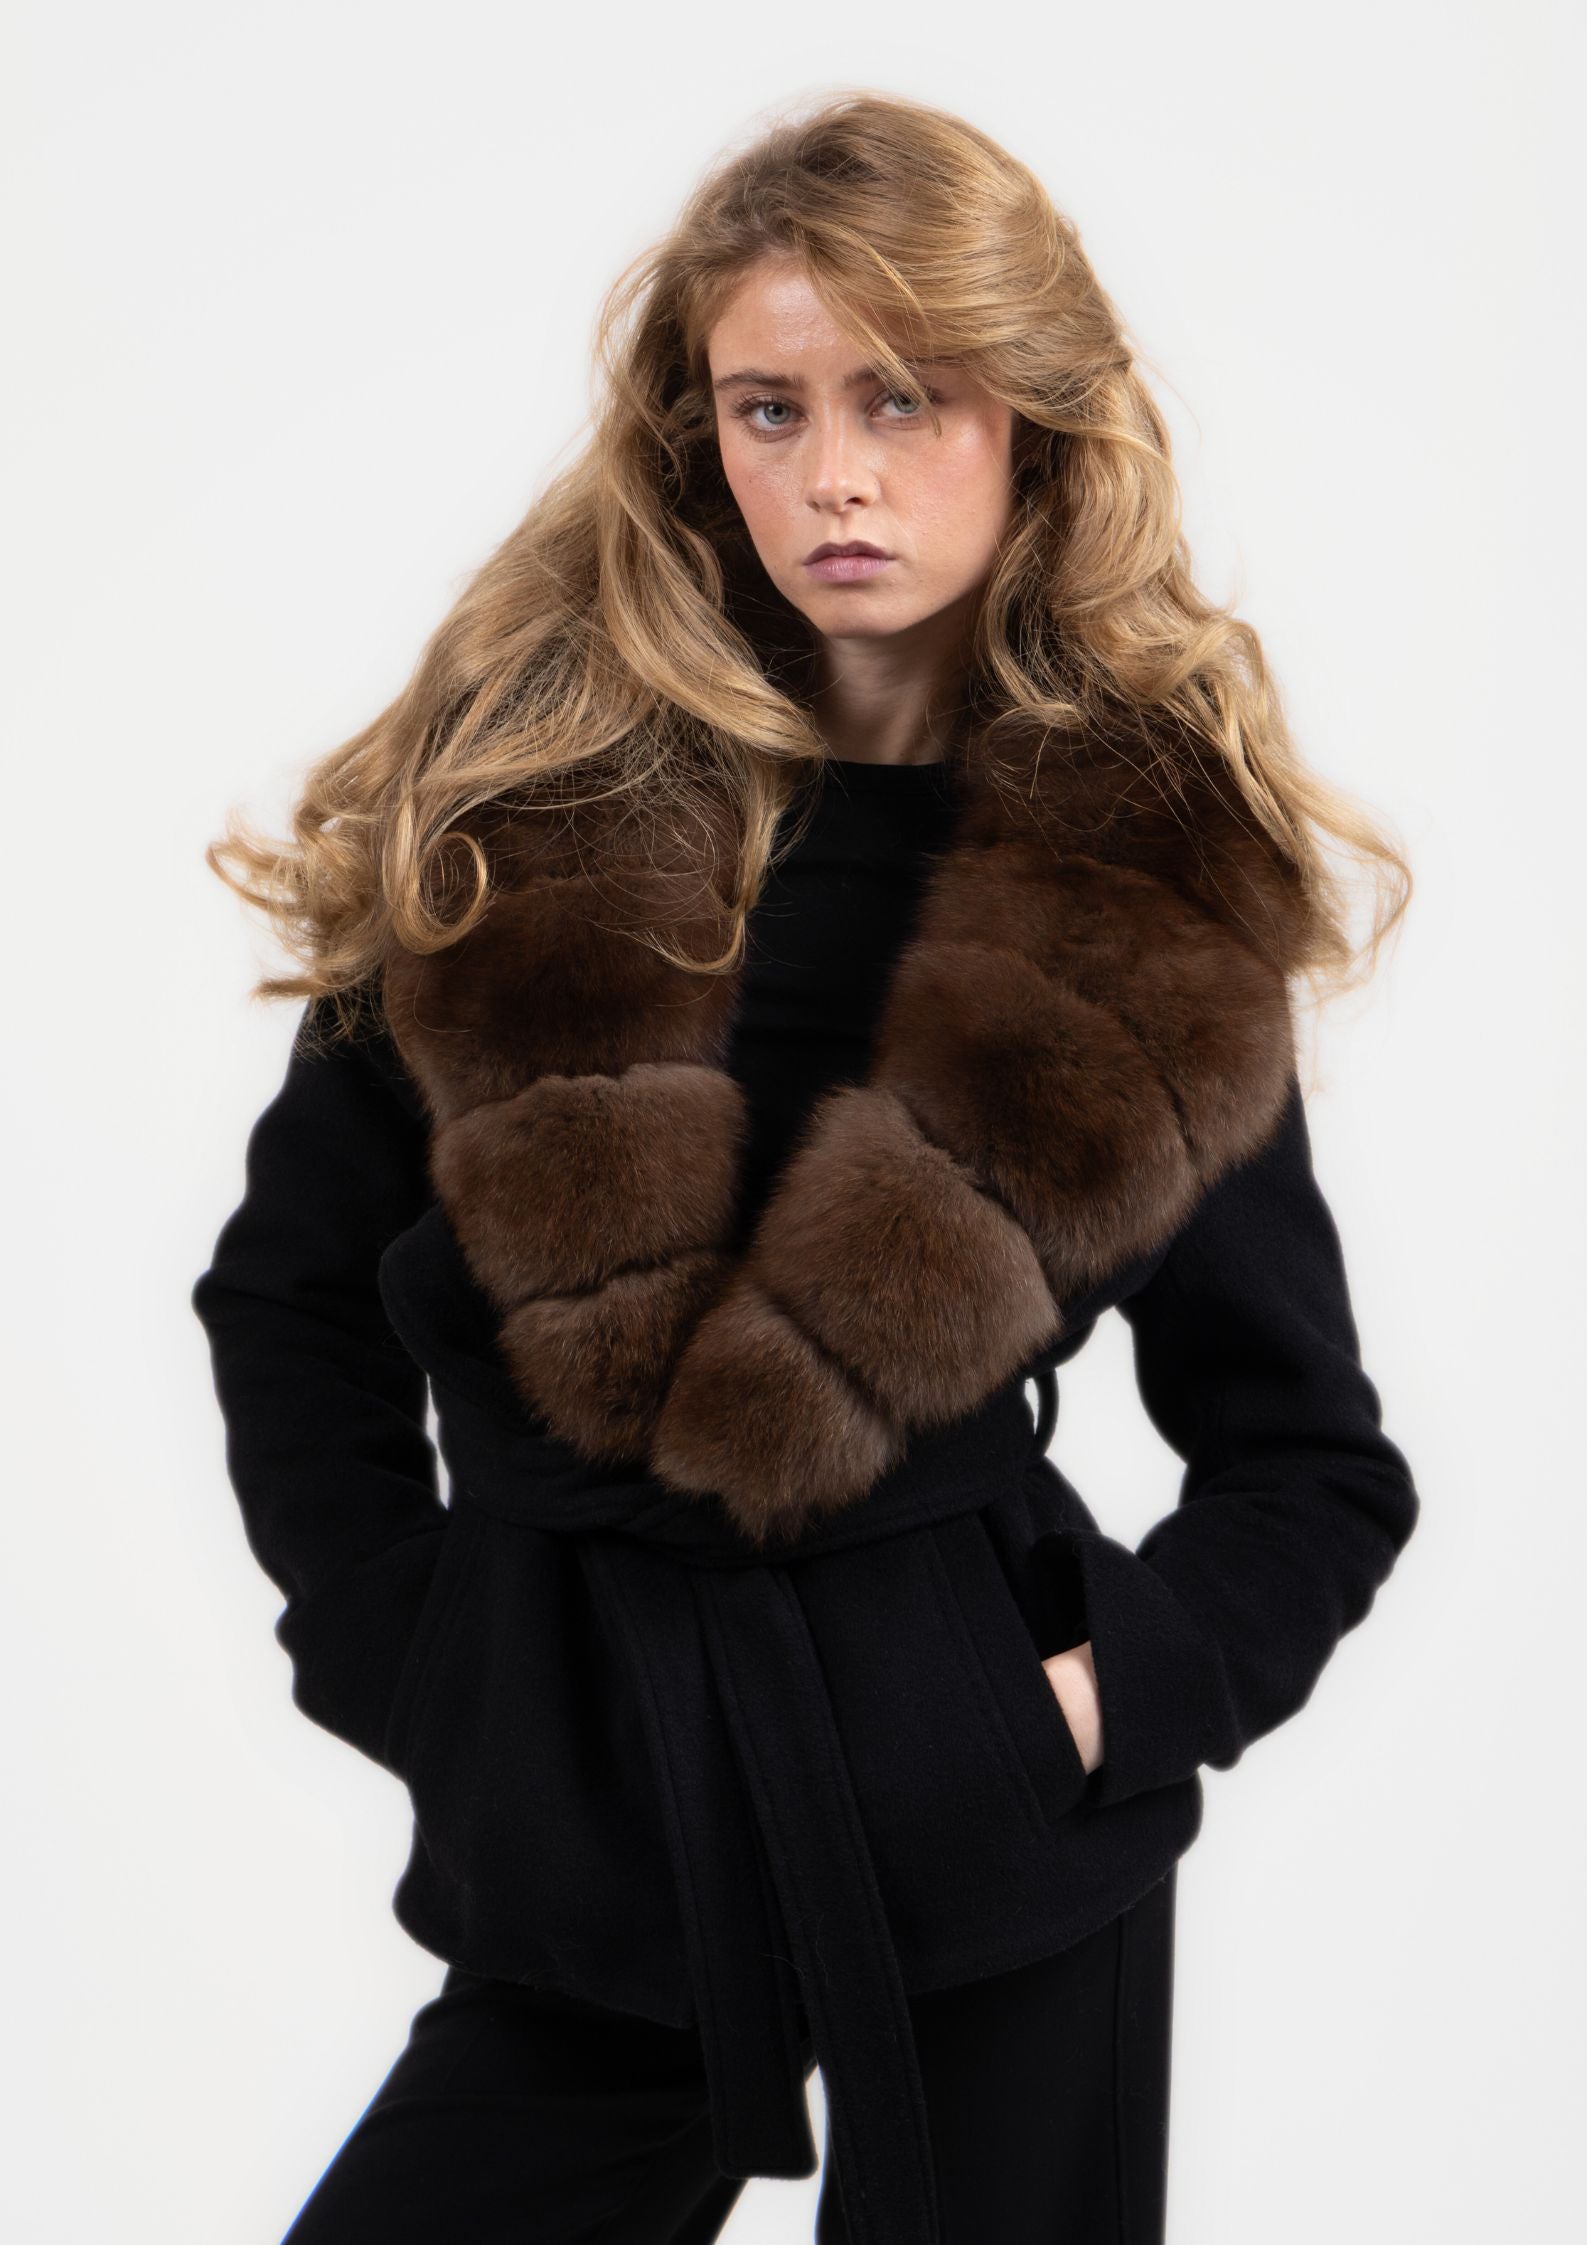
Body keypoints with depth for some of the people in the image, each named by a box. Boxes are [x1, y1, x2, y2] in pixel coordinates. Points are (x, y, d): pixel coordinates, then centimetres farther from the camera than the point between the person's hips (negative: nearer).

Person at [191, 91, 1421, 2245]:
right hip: (584, 1819, 2)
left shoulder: (1156, 887, -3)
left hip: (992, 1840, -1)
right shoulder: (523, 787, -1)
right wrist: (423, 1661, -2)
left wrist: (1118, 1693, -10)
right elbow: (293, 1290, 5)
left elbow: (1314, 1464, 3)